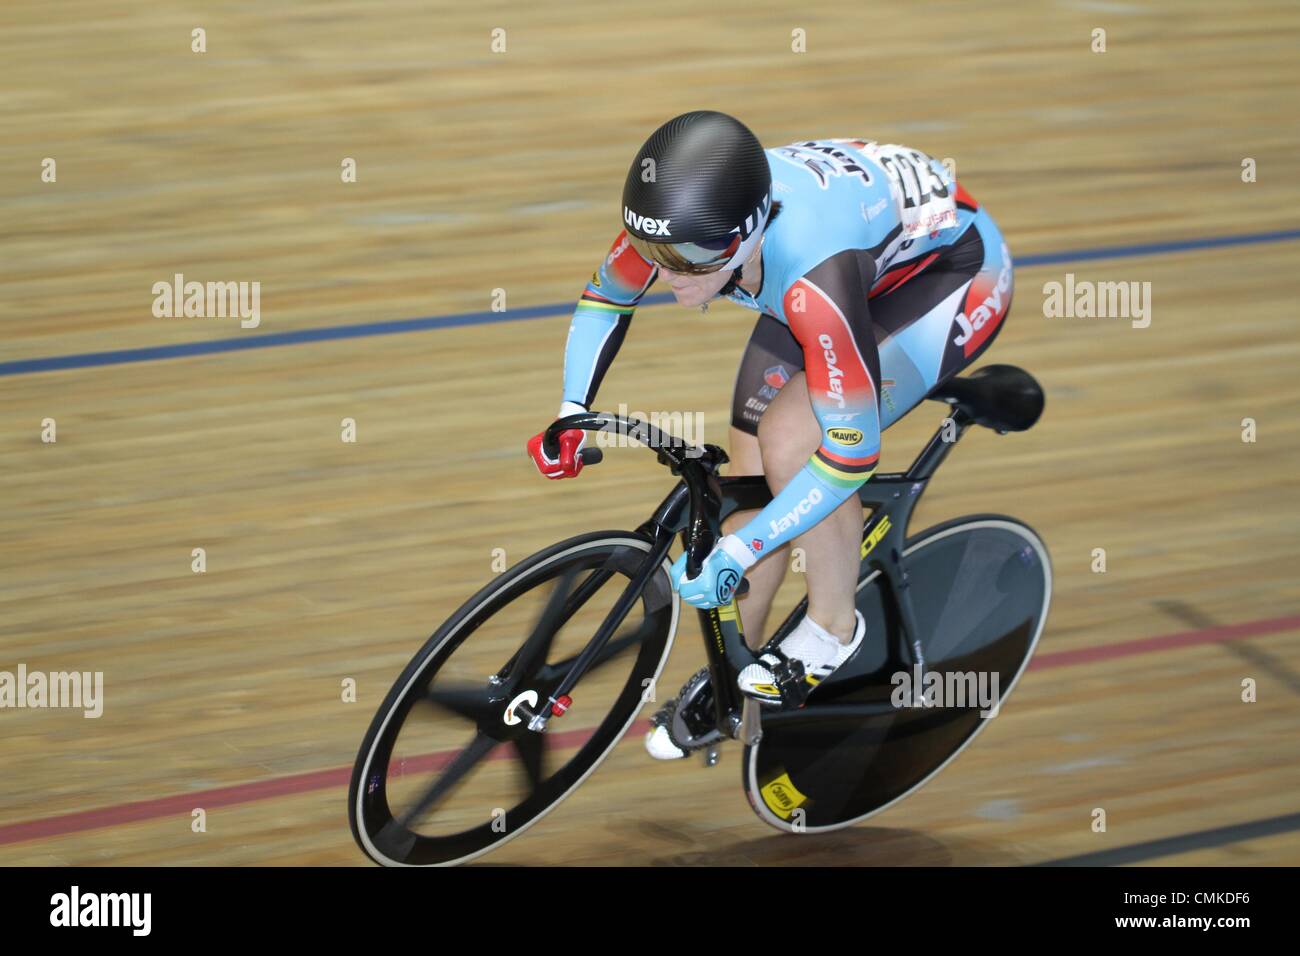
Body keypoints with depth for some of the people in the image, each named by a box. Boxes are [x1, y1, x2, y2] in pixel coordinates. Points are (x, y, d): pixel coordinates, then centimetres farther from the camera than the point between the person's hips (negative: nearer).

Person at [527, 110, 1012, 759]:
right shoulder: (679, 220, -25)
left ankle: (833, 627, -1)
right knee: (751, 474, 0)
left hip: (954, 270, -7)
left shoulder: (814, 279, -43)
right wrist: (571, 413, -13)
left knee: (789, 439, -25)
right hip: (866, 262, 7)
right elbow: (604, 298, -1)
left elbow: (852, 453, -36)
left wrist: (733, 554, -31)